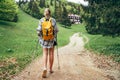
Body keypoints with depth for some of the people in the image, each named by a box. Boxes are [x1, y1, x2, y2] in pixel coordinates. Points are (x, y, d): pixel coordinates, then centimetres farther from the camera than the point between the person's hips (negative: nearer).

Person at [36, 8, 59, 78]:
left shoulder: (41, 20, -4)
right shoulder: (53, 20, -7)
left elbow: (39, 30, -8)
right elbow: (56, 30, -9)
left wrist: (40, 38, 5)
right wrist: (55, 39, -1)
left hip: (44, 39, 0)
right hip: (52, 39, 0)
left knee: (45, 54, 5)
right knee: (51, 53, 12)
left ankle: (45, 68, -14)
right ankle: (51, 69, 20)